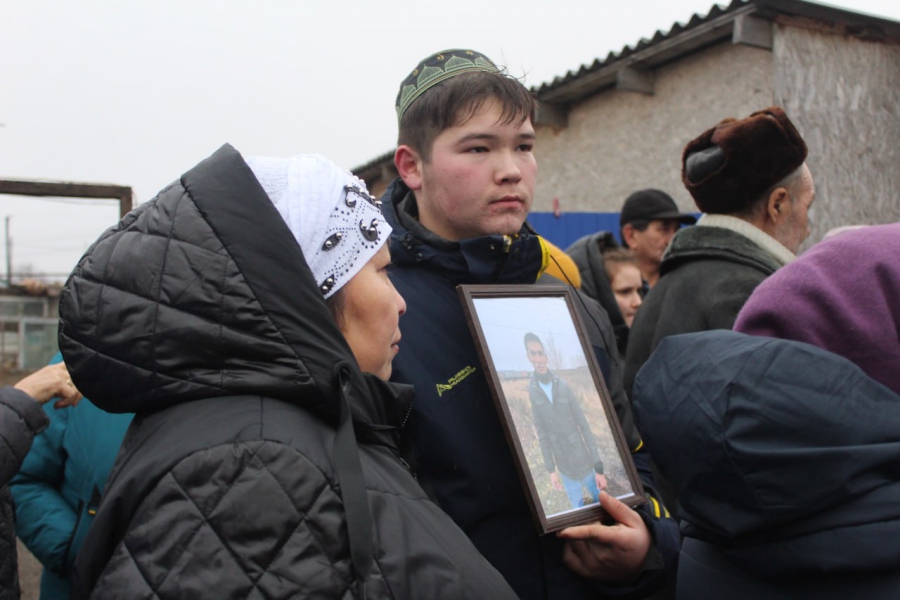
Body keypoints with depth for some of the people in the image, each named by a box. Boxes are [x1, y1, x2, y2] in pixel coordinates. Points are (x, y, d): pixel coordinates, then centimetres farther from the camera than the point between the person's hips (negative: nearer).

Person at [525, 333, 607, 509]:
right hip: (565, 467, 0)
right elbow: (542, 434, -1)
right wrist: (551, 470, 0)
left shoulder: (563, 386, -11)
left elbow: (584, 427, -8)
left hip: (585, 462, 0)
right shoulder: (532, 390, -8)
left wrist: (599, 468, -8)